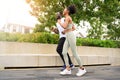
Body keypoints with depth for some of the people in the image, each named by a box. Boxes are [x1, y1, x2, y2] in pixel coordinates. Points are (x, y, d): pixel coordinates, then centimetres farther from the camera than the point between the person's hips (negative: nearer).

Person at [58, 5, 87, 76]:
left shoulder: (68, 17, -9)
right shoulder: (69, 19, 21)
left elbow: (64, 26, -22)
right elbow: (74, 28, 26)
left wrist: (59, 22, -5)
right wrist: (66, 31, 22)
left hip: (71, 36, -9)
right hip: (68, 38, 9)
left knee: (74, 54, -6)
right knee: (64, 52, -2)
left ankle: (82, 69, 5)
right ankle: (68, 69, -5)